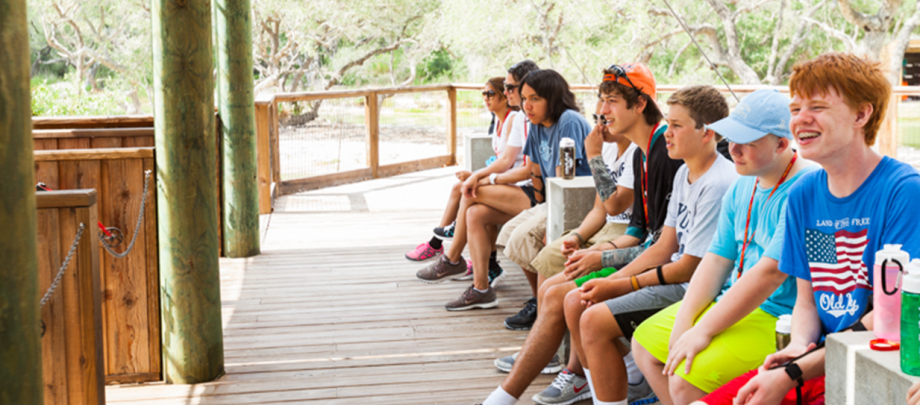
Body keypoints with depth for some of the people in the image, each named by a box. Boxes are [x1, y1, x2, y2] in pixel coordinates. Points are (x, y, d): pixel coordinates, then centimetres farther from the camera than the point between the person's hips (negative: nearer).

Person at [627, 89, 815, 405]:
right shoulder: (742, 188, 9)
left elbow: (769, 272, -28)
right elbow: (717, 260, 9)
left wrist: (703, 331, -24)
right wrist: (683, 323, -4)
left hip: (777, 319, -10)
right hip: (732, 302, 10)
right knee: (644, 344, 15)